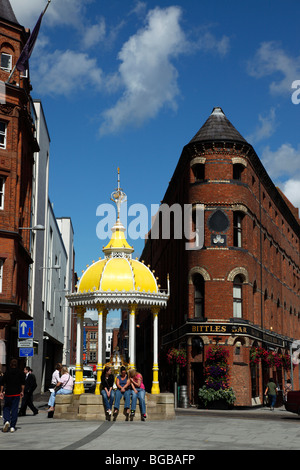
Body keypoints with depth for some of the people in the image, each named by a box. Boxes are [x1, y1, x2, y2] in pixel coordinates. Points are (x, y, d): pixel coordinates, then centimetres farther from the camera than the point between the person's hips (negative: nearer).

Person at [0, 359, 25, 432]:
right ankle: (12, 426, 2)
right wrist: (22, 392, 7)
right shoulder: (20, 372, 2)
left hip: (8, 393, -1)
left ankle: (6, 420, -10)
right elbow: (23, 383, 0)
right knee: (14, 410, 4)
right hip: (17, 393, 1)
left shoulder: (7, 372, -1)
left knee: (6, 407, 14)